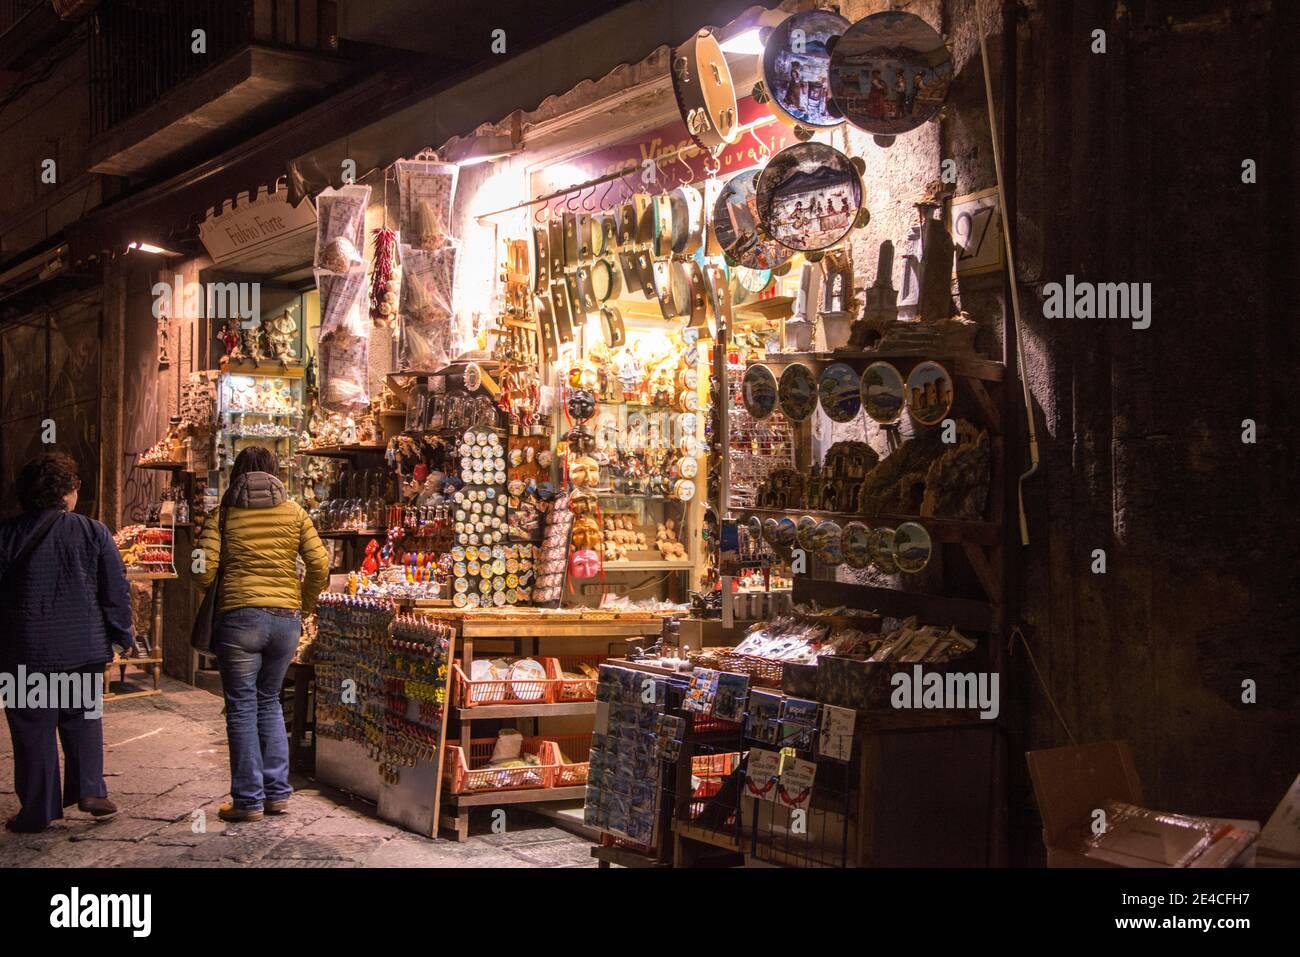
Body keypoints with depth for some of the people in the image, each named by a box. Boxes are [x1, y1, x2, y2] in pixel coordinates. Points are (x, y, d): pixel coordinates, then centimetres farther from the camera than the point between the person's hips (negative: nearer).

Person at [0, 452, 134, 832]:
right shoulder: (93, 532, -3)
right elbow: (116, 591, 0)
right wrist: (124, 635, 12)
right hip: (84, 647, 1)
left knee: (33, 728, 6)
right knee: (83, 717, 17)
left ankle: (37, 810, 11)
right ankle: (90, 789, 8)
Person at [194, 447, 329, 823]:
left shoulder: (222, 516, 0)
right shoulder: (294, 513, 7)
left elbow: (204, 572, -8)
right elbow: (320, 566, 2)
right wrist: (303, 607, 15)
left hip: (240, 618, -3)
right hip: (286, 620, 3)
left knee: (242, 709, 5)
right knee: (269, 702, 19)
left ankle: (248, 800, 6)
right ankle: (277, 792, 18)